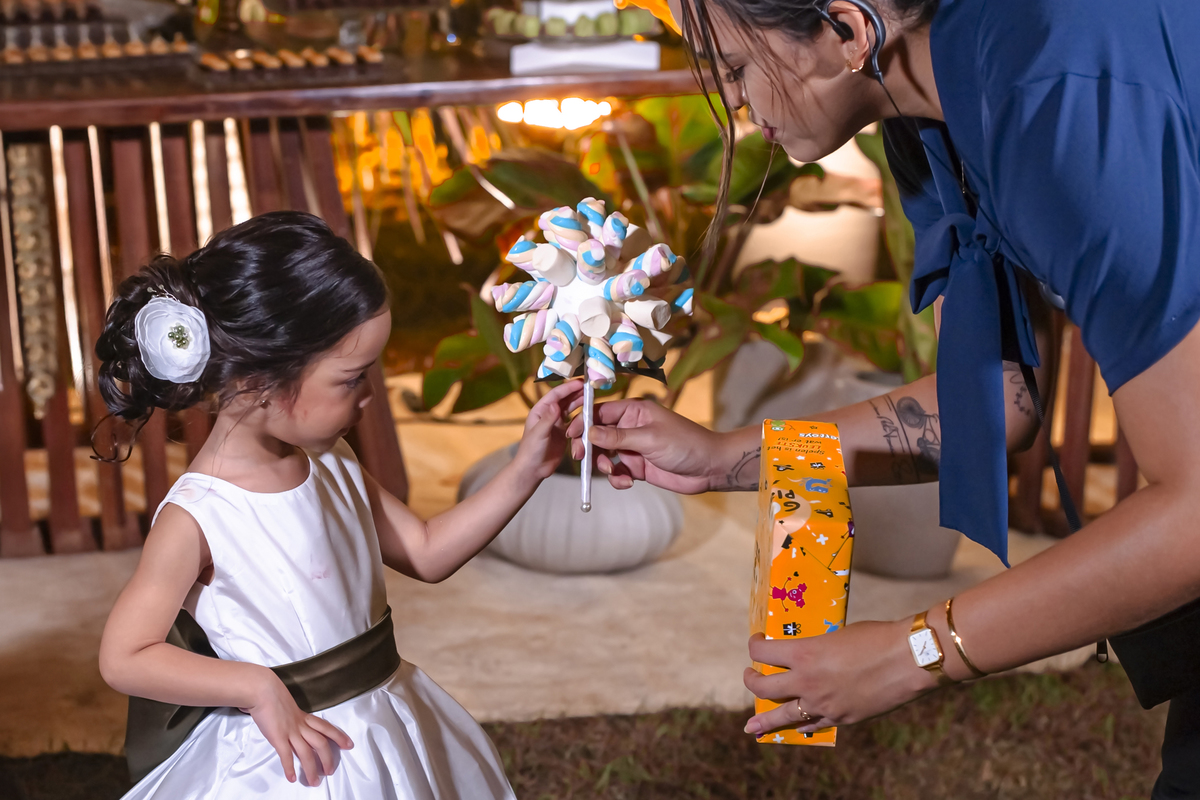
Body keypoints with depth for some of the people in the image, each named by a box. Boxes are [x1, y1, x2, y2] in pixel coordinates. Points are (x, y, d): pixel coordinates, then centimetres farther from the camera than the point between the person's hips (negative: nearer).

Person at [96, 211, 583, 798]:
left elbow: (426, 553, 8)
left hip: (384, 728, 7)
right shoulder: (196, 518, -22)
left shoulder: (331, 464, -1)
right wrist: (257, 687, -24)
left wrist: (526, 470, 0)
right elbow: (124, 658, -19)